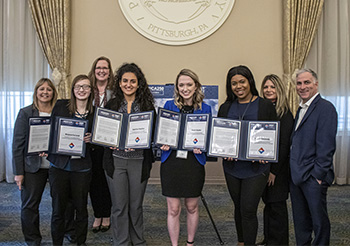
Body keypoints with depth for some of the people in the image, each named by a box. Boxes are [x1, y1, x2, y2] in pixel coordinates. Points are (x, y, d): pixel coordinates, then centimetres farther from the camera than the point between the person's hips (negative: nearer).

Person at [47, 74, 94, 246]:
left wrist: (90, 138, -11)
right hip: (59, 163, 0)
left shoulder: (95, 112, 2)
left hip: (81, 167, 0)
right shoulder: (60, 106, 3)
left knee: (81, 208, 10)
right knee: (58, 208, 7)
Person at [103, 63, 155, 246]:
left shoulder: (147, 105, 3)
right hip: (116, 160, 1)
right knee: (119, 206, 5)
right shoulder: (111, 105, 6)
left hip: (139, 161, 0)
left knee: (136, 205, 10)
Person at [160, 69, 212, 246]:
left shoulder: (205, 109, 5)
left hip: (194, 163, 1)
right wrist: (163, 144, -12)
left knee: (192, 207, 14)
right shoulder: (169, 106, 5)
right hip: (171, 161, 0)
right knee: (173, 209, 4)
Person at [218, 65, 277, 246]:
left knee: (248, 210, -7)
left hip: (256, 167, -4)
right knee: (239, 207, 16)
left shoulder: (265, 106, 1)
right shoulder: (226, 107, 10)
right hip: (232, 166, 4)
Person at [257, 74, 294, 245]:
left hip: (278, 169, -6)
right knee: (268, 204, 15)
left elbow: (284, 146, -14)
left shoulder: (285, 114, -11)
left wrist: (274, 171, -15)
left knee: (277, 206, 4)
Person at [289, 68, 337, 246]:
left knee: (319, 221, 5)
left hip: (313, 177, -8)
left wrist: (318, 174, -17)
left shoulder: (325, 108, -11)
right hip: (296, 176, 8)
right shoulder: (301, 109, 16)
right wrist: (294, 171, 13)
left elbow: (326, 146, -16)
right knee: (300, 221, 17)